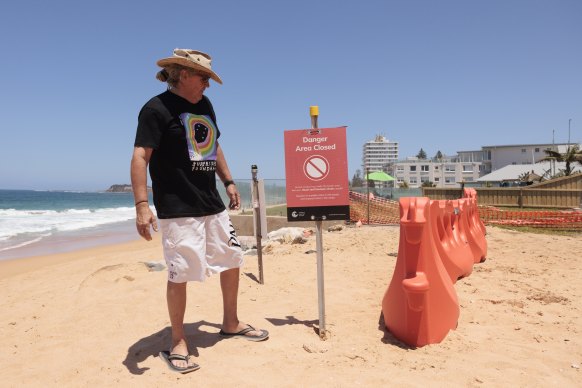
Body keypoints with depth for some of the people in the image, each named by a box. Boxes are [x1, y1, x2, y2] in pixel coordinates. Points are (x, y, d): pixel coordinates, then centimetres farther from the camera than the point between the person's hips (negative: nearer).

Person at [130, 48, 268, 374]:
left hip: (212, 204, 8)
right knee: (180, 275, -4)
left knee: (232, 260, 14)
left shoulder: (204, 105, 14)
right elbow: (141, 157, -17)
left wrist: (228, 181, 17)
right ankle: (179, 343, 15)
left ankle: (231, 324, 32)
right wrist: (142, 205, -25)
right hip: (178, 209, -8)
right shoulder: (156, 108, -9)